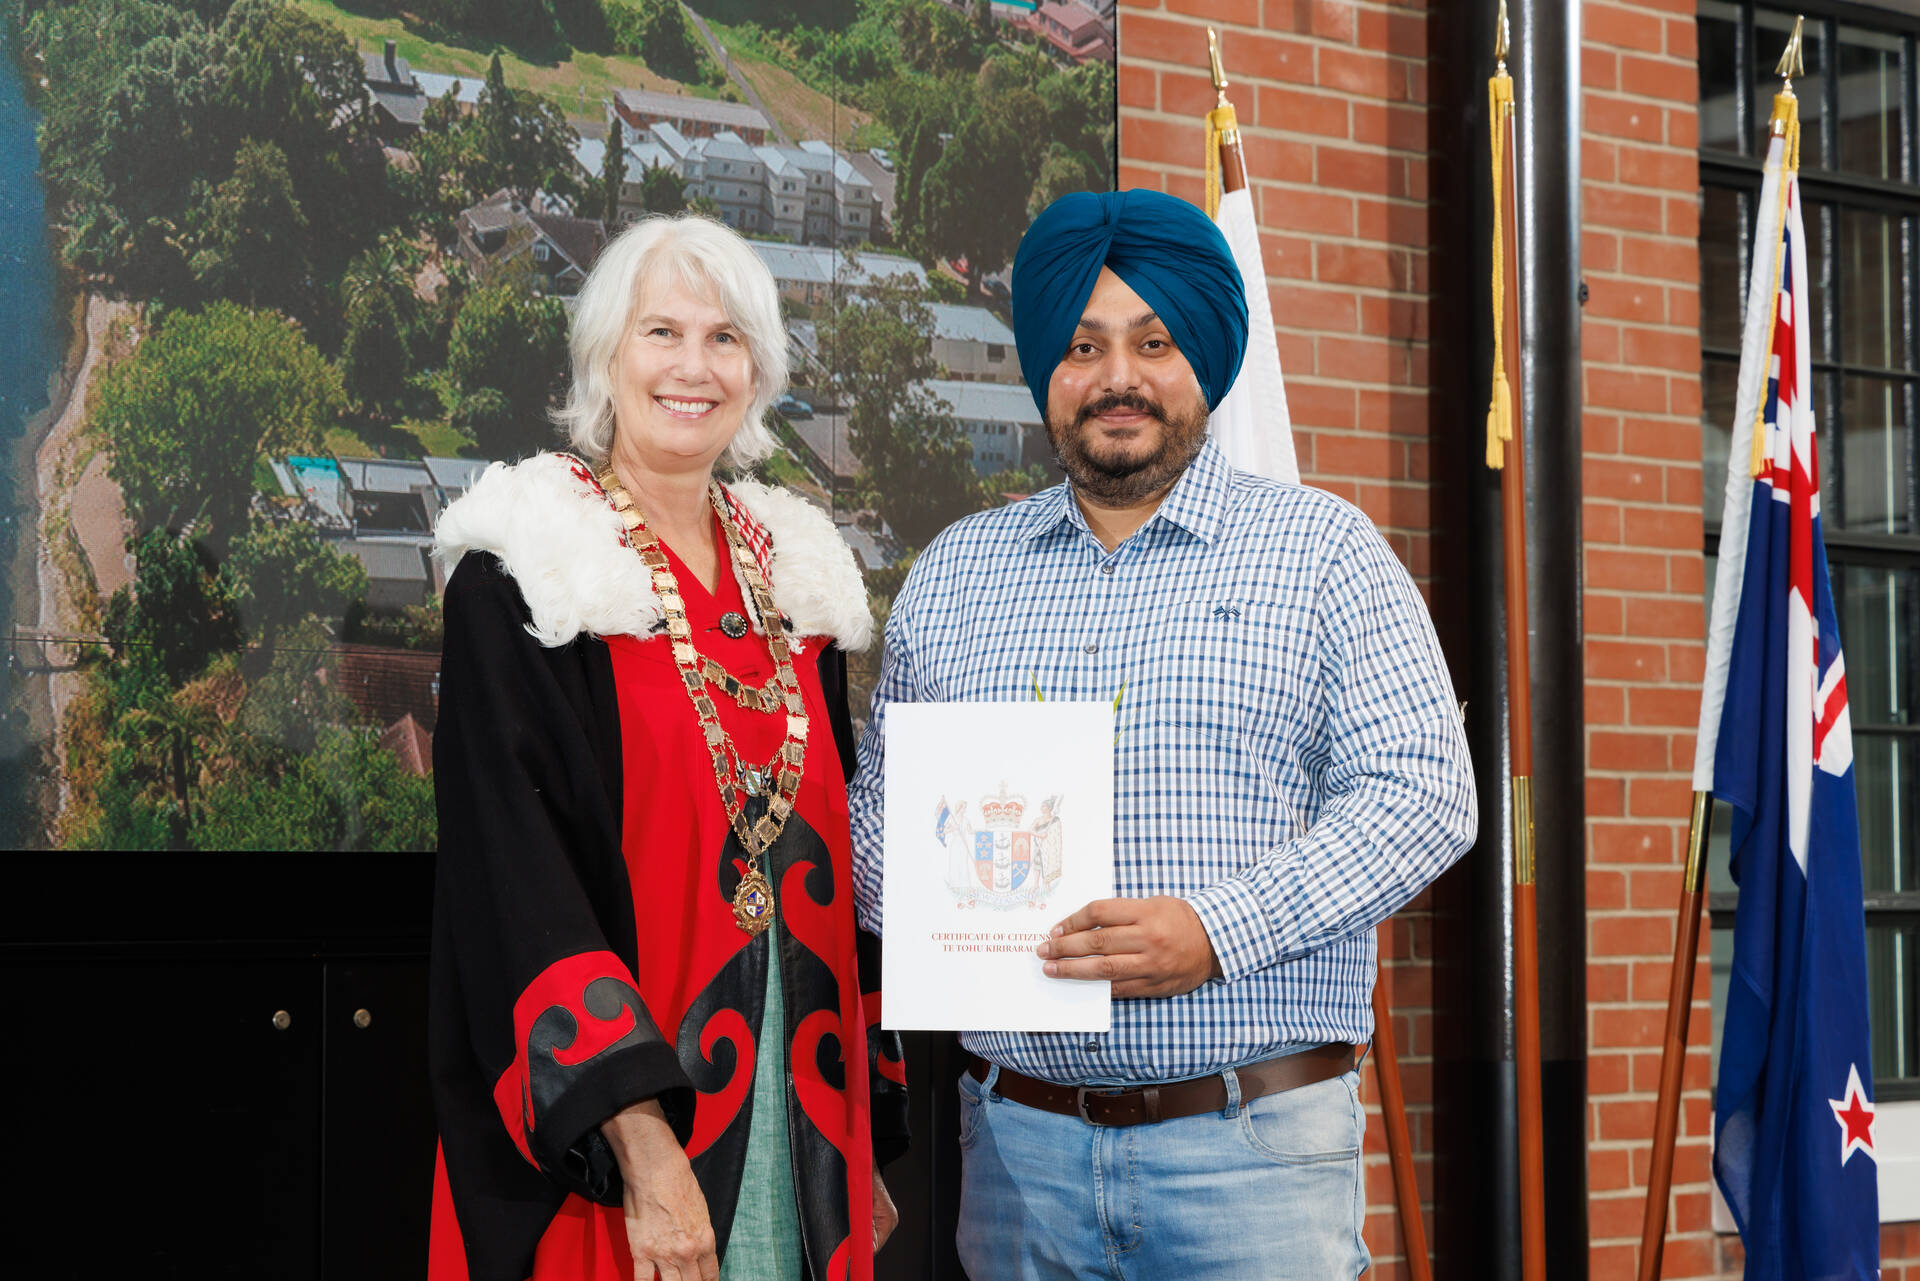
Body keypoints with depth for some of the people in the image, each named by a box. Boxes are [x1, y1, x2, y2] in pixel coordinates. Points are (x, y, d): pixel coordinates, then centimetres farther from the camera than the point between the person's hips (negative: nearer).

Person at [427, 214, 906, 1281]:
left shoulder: (794, 572, 11)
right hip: (600, 1147, -5)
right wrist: (640, 1143, -23)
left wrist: (869, 1134, 12)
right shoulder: (520, 578, -6)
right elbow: (515, 873, -14)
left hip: (802, 1119, 5)